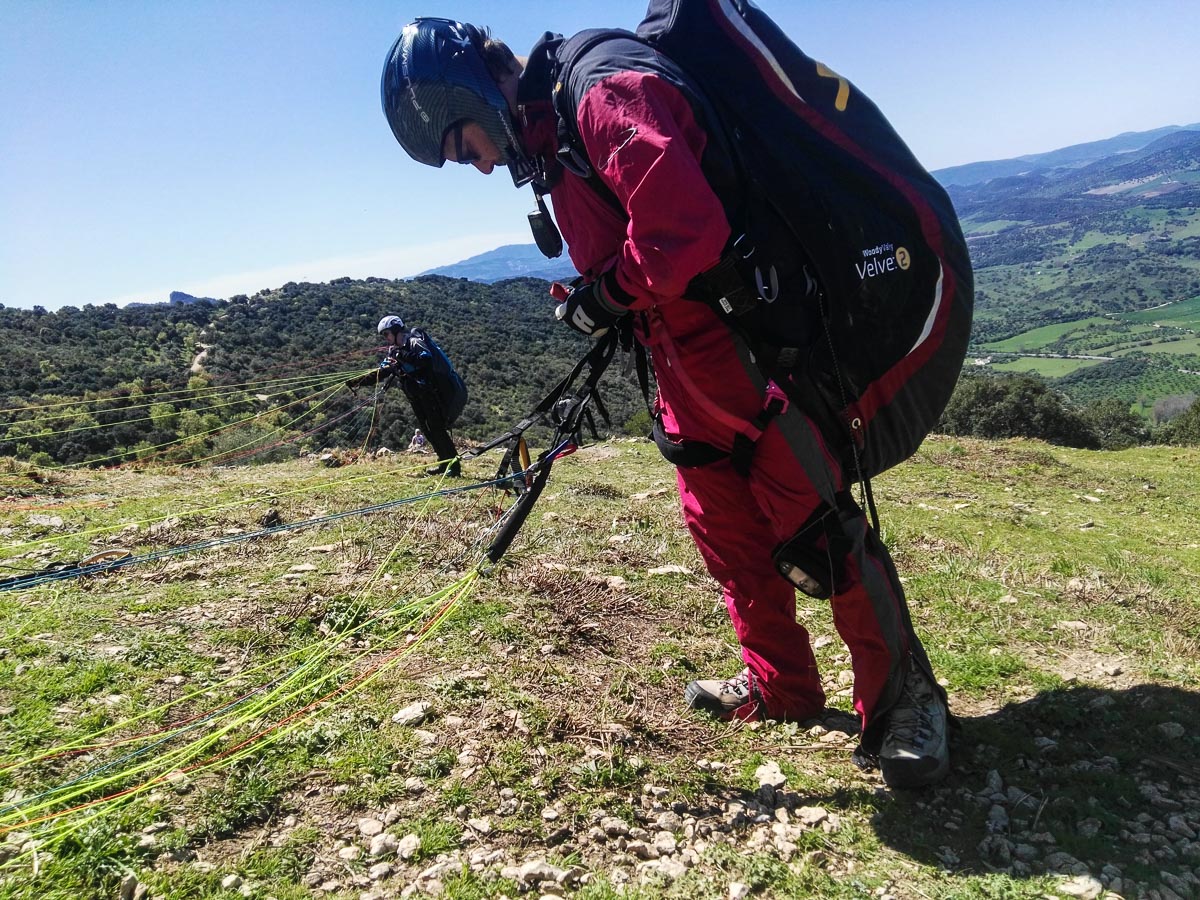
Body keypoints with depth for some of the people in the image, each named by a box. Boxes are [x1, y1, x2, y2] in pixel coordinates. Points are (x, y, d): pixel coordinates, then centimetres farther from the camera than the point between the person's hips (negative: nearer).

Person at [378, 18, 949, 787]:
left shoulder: (605, 89, -16)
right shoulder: (550, 136, 16)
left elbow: (684, 228, -28)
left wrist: (604, 296, -14)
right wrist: (603, 316, 8)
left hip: (748, 341, -10)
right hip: (689, 362, 10)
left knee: (818, 526, -5)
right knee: (722, 523, 14)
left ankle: (904, 699, 12)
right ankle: (781, 684, 30)